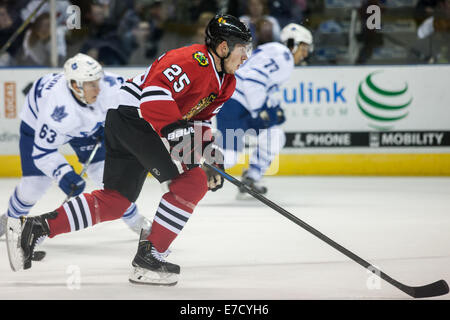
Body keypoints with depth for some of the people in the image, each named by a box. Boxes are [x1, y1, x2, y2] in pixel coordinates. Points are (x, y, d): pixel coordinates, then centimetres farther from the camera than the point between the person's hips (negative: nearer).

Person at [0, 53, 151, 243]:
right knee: (34, 184, -5)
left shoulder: (109, 86, -34)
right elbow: (42, 151, -36)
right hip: (37, 124, -3)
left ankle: (134, 220, 10)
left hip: (87, 125, 3)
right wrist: (63, 175, -48)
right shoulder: (57, 109, -45)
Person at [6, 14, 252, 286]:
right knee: (192, 182, -13)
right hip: (133, 116, -11)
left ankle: (35, 227, 10)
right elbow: (154, 94, -30)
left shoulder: (224, 82, 14)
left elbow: (199, 118, 24)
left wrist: (212, 156, 12)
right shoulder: (193, 60, -18)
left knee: (115, 201, 12)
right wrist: (177, 132, -34)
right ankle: (149, 257, -9)